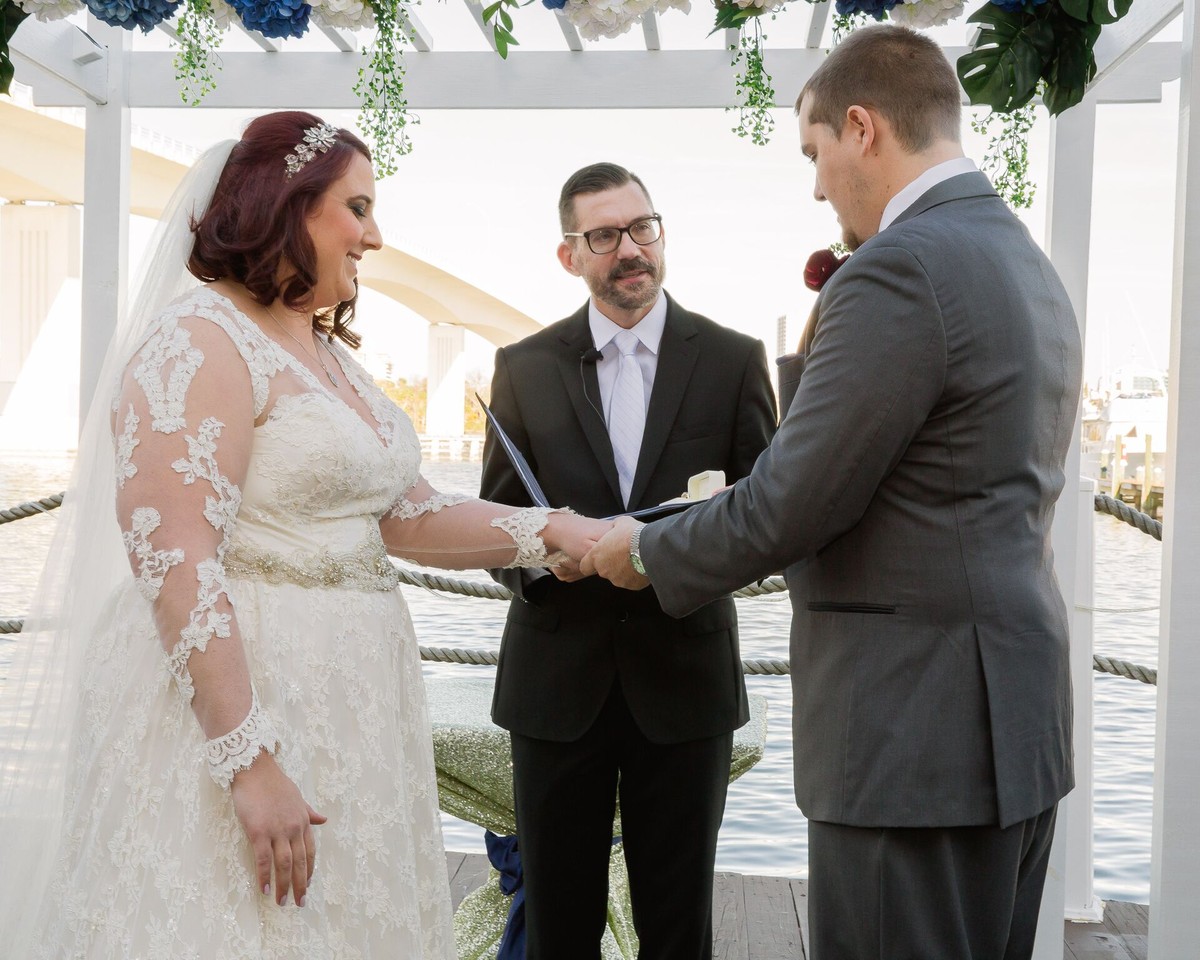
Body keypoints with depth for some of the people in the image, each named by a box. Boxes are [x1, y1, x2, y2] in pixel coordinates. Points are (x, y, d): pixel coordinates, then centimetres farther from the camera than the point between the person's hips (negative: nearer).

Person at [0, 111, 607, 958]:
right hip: (229, 702, -8)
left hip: (342, 713, 9)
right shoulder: (198, 345, -13)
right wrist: (250, 760, -24)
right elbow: (175, 566, -21)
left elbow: (410, 516, 12)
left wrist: (549, 531, 0)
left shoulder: (331, 355, 14)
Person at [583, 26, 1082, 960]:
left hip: (918, 736, -10)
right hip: (1017, 716, 10)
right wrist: (821, 355, 13)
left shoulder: (899, 268, -18)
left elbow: (787, 507, -16)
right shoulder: (1029, 264, 13)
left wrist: (645, 549, 0)